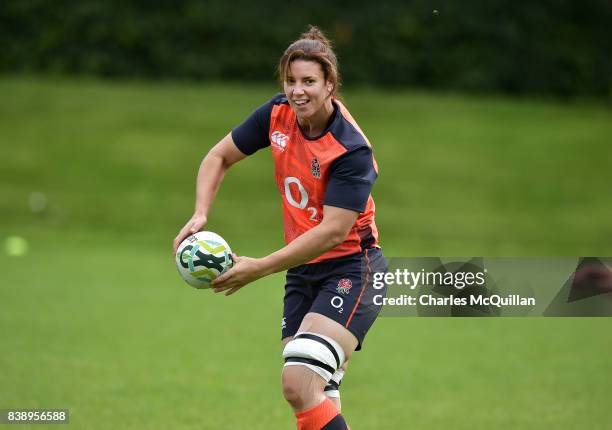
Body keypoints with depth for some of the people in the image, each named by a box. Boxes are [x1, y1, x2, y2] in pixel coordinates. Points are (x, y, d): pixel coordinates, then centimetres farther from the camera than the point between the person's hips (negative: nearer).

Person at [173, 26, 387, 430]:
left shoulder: (351, 149, -22)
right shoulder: (278, 114, -4)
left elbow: (333, 232, -26)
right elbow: (220, 156, 9)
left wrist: (259, 268, -26)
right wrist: (200, 215, -7)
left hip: (351, 270, -7)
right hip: (303, 272, 7)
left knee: (299, 384, -24)